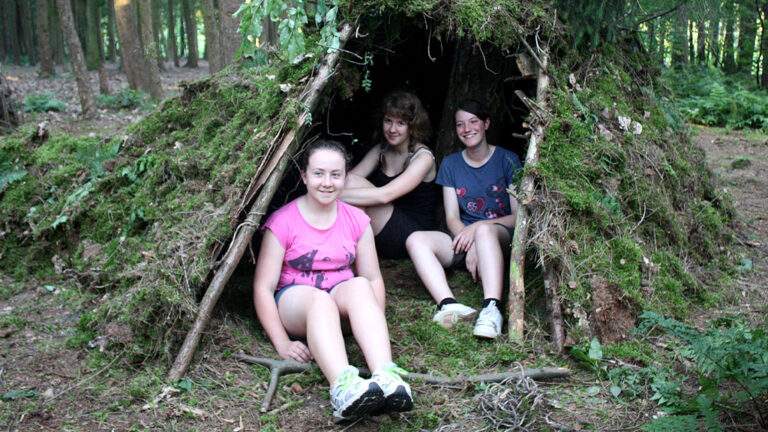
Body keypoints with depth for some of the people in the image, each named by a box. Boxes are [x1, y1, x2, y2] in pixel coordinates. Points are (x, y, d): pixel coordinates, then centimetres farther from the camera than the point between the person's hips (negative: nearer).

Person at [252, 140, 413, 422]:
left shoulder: (356, 220, 3)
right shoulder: (282, 222, -8)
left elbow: (374, 279, 6)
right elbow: (263, 288, -10)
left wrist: (376, 330, -10)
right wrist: (282, 343, -20)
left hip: (342, 297, 3)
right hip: (294, 300, -3)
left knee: (360, 286, -33)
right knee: (319, 299, -39)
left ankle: (385, 378, -52)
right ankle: (343, 388, -62)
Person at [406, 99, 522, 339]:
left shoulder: (506, 160, 1)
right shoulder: (451, 164, 10)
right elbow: (452, 218, 2)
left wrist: (477, 227, -18)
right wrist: (468, 247, -18)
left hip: (502, 236, -4)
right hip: (462, 239, 4)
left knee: (483, 231, -39)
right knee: (416, 240, -24)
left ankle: (491, 310, -55)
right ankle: (449, 305, -46)